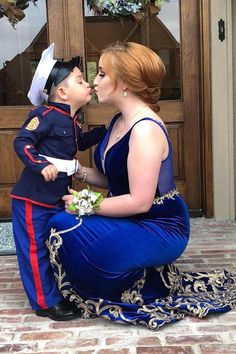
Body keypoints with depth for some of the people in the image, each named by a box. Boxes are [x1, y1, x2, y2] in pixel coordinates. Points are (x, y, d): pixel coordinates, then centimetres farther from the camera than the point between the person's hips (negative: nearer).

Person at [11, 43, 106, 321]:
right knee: (35, 249, 1)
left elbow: (79, 144, 26)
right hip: (33, 197, -9)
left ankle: (56, 291, 36)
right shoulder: (45, 115, -17)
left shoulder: (72, 120, 10)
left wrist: (103, 131, 19)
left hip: (57, 198, 10)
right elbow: (22, 142, -23)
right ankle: (46, 302, 12)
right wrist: (41, 165, -33)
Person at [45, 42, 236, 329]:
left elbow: (139, 201, -26)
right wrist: (79, 171, -4)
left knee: (65, 230, -20)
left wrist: (86, 205, -18)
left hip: (159, 229, -9)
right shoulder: (119, 121, 7)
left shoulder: (145, 129, -23)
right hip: (136, 223, 9)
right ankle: (142, 279, 10)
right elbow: (113, 179, 10)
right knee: (61, 223, 2)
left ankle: (142, 294, -1)